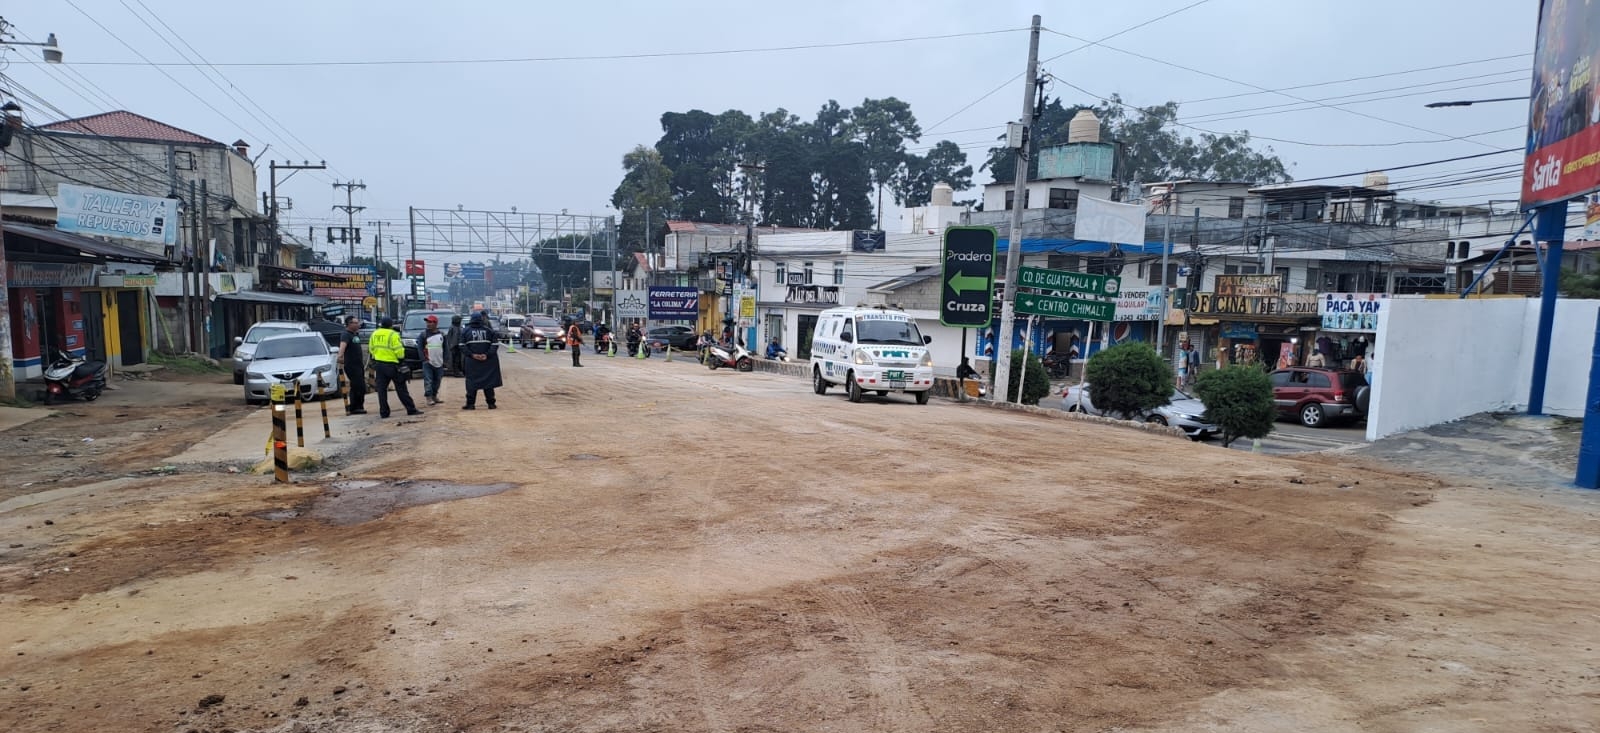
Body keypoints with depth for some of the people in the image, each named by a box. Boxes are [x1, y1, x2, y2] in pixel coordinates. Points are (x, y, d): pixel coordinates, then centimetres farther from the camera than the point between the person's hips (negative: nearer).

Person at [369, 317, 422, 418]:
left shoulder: (374, 334, 8)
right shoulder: (393, 334, -13)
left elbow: (372, 349, 14)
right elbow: (399, 350, -15)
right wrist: (402, 360, -1)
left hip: (379, 364, 6)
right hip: (392, 365, -6)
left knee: (382, 389, 8)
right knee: (401, 388, 0)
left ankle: (384, 412, 8)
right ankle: (411, 409, 3)